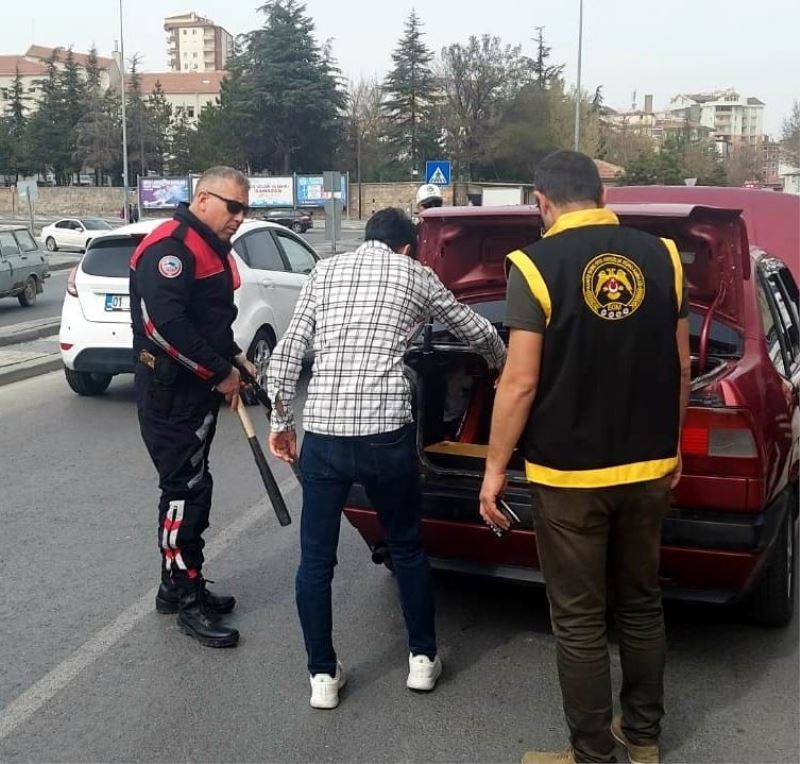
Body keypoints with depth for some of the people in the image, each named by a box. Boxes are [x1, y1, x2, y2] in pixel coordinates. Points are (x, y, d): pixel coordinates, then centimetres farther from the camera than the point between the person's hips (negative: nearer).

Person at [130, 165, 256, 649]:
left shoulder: (210, 248, 15)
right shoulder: (170, 247, -18)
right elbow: (164, 323, -28)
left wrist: (235, 359, 9)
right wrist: (219, 372, -21)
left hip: (197, 390, 10)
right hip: (171, 394, -10)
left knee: (192, 486, 15)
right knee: (186, 489, -5)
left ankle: (179, 585, 27)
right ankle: (187, 599, 6)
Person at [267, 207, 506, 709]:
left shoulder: (325, 272, 15)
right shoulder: (416, 274, 12)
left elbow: (286, 355, 8)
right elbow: (478, 331, 24)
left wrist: (281, 421, 17)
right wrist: (504, 366, 44)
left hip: (322, 434, 1)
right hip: (387, 434, -1)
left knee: (315, 559, 13)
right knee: (407, 547, 19)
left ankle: (323, 675, 21)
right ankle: (423, 658, 31)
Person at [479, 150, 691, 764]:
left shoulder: (536, 264, -12)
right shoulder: (661, 255, 1)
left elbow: (521, 382, -15)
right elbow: (680, 366, 6)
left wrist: (495, 468, -4)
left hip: (568, 475, -5)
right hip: (648, 466, 5)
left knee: (580, 620, 8)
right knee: (641, 604, 20)